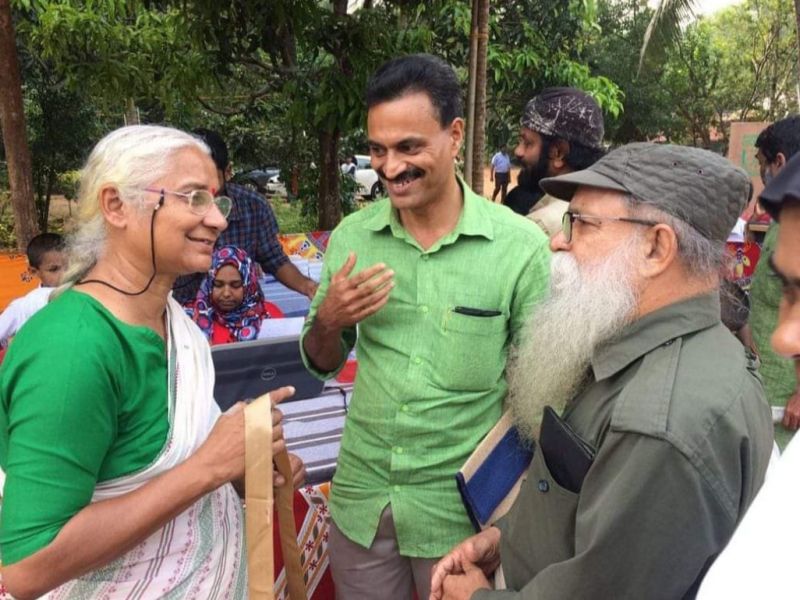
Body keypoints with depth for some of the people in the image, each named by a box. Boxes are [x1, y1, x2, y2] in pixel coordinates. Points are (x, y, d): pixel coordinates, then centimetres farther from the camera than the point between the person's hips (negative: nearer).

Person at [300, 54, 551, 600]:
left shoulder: (520, 246, -15)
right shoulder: (351, 236, -5)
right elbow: (323, 364, 6)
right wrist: (329, 321, -15)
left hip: (461, 508, -3)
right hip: (360, 498, 3)